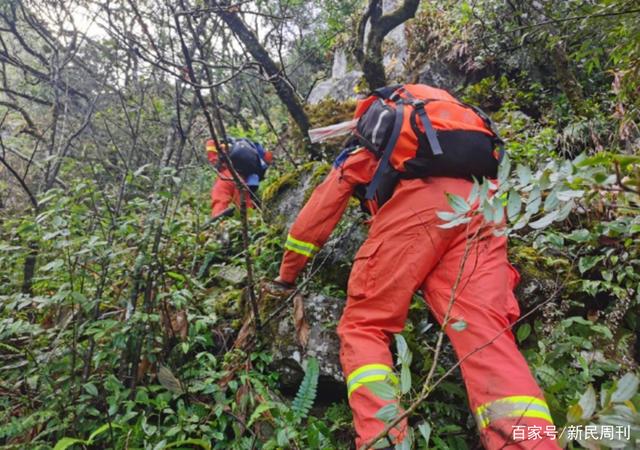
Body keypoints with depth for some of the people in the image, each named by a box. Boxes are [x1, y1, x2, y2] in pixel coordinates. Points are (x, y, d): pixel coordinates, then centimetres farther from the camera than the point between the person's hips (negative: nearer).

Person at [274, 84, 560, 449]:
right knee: (484, 331, -7)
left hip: (415, 203, -4)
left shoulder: (361, 155, 32)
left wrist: (287, 276, 41)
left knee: (363, 326, 1)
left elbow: (314, 219, 31)